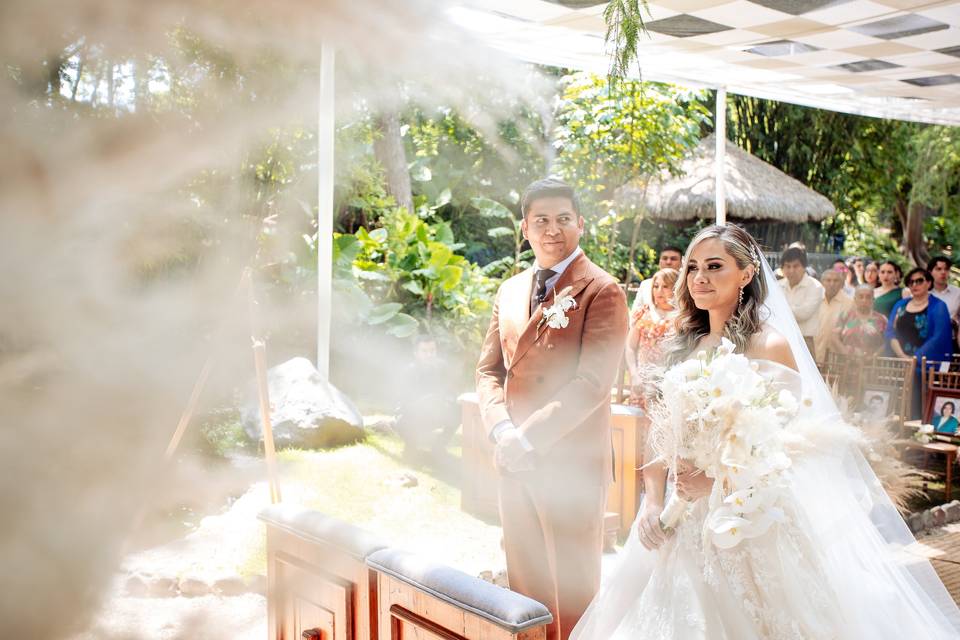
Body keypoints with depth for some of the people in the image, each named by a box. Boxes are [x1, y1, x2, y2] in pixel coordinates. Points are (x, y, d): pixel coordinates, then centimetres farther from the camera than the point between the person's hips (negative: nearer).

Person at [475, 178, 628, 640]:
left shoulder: (601, 291, -8)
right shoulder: (510, 291, 13)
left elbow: (593, 382, -16)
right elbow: (489, 369, 10)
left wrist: (531, 438, -17)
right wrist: (502, 430, -7)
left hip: (571, 461, -6)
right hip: (514, 461, 6)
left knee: (573, 588, 7)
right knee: (524, 585, 15)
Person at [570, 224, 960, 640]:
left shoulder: (770, 346, -9)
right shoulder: (684, 347, 8)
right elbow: (660, 434, 8)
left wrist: (716, 479, -25)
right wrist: (653, 502, -5)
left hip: (751, 521, -5)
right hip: (685, 521, 6)